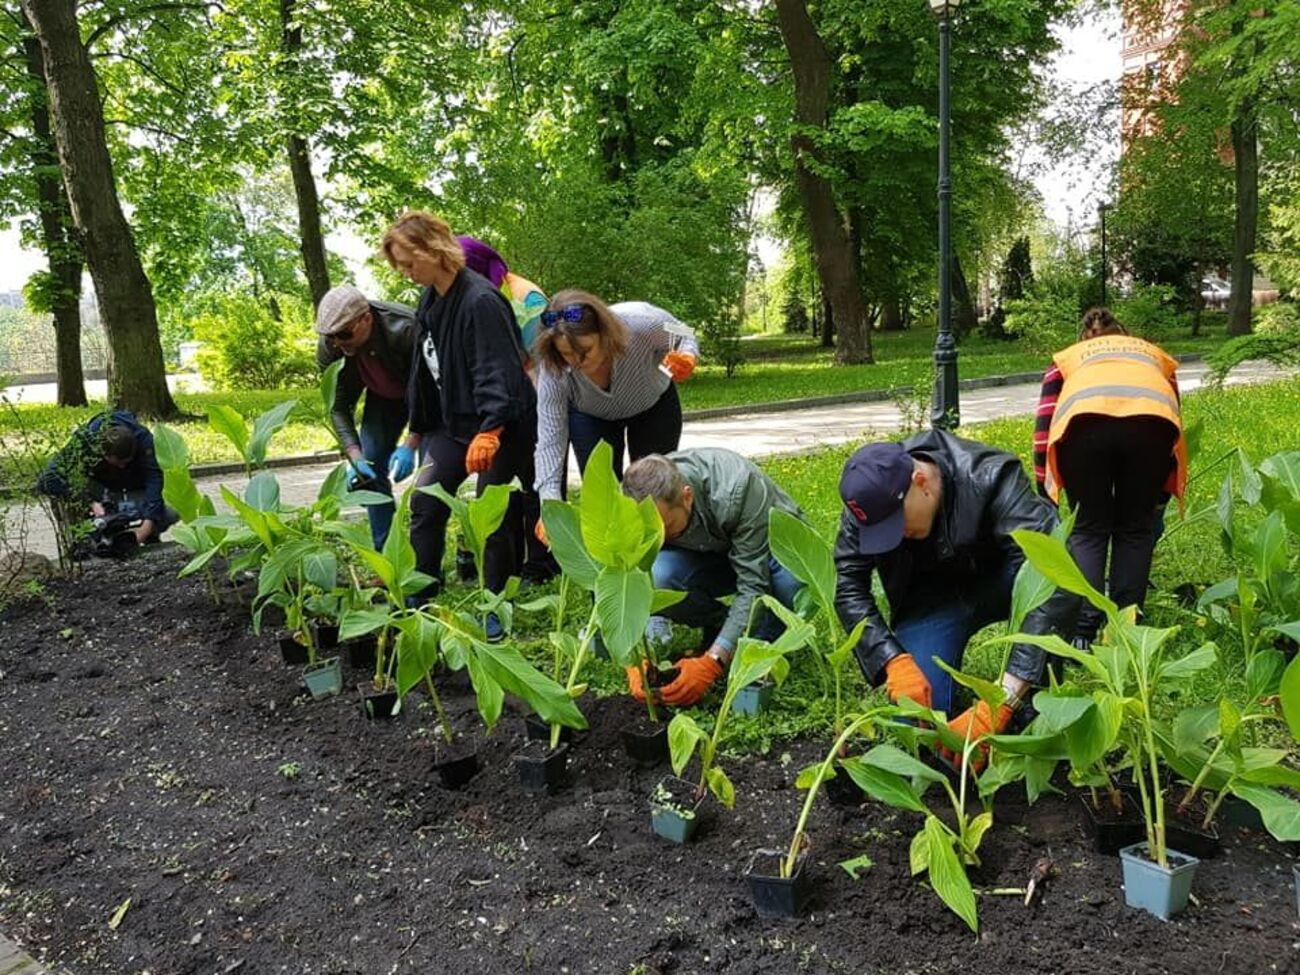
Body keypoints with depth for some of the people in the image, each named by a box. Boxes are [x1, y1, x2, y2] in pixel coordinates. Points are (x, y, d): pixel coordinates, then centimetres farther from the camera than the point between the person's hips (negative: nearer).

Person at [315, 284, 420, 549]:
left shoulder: (405, 330, -39)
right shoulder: (329, 347, -23)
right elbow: (339, 407, -13)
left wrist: (410, 445, -36)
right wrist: (355, 456, -27)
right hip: (383, 396, 5)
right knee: (370, 469, -3)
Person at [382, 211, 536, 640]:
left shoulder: (480, 300, -21)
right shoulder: (429, 300, 7)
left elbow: (499, 371, -26)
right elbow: (425, 368, 15)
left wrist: (489, 431, -34)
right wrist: (419, 431, 18)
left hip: (499, 426, -8)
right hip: (452, 422, 8)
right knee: (426, 503, 6)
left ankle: (494, 608, 15)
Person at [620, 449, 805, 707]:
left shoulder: (736, 489, -38)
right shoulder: (642, 507, -25)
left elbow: (753, 585, -36)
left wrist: (711, 663, -42)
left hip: (770, 548, -3)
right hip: (707, 557, 3)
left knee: (796, 586, -39)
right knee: (655, 577, -31)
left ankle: (760, 641, -7)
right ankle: (720, 625, -2)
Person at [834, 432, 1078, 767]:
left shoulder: (989, 479, -34)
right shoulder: (872, 499, -23)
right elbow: (847, 584, -19)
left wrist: (1002, 701, -51)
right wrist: (894, 660, -36)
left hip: (998, 584, -1)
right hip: (931, 598, 2)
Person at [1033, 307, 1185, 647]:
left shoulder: (1066, 359, 36)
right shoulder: (1155, 356, 41)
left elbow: (1043, 434, 26)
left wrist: (1047, 501, 34)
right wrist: (1159, 500, 49)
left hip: (1085, 421, -1)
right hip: (1152, 421, 1)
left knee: (1088, 529, 17)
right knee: (1135, 529, 20)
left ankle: (1082, 633, 10)